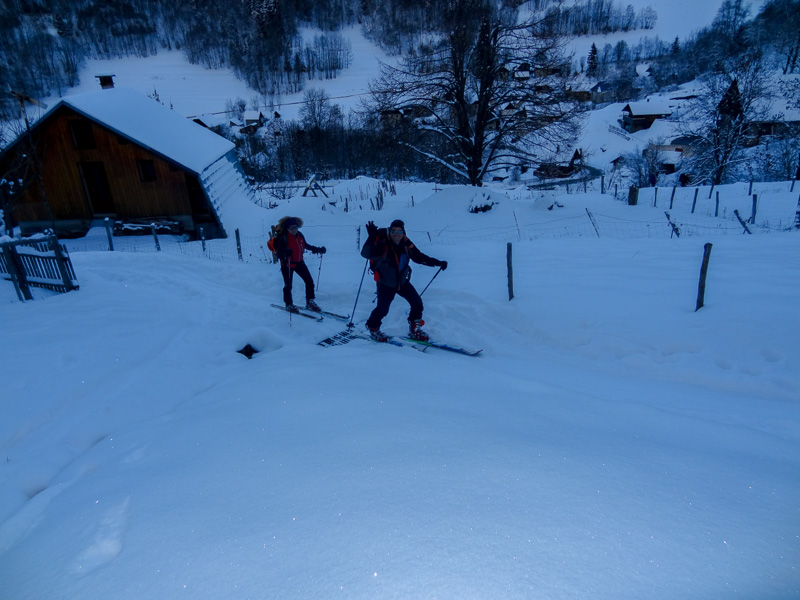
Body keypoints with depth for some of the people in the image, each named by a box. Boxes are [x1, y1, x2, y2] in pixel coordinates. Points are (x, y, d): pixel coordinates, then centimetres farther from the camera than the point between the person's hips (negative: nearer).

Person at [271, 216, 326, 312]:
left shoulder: (299, 235, 0)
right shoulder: (283, 238, -17)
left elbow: (306, 245, 17)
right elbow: (278, 252, -22)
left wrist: (318, 249, 13)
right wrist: (285, 253, -44)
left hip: (299, 262, 6)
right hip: (287, 264, -6)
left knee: (309, 281, 3)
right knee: (288, 285, 4)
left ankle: (310, 302, 16)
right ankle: (289, 304, 25)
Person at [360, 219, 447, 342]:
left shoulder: (407, 244, -10)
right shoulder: (383, 244, -24)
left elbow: (419, 257, 1)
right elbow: (365, 253, -35)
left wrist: (438, 263, -5)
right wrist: (371, 238, -48)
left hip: (402, 281, 5)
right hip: (386, 283, -5)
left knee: (417, 303, 1)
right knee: (382, 309, -12)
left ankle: (414, 329, 22)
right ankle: (373, 327, 20)